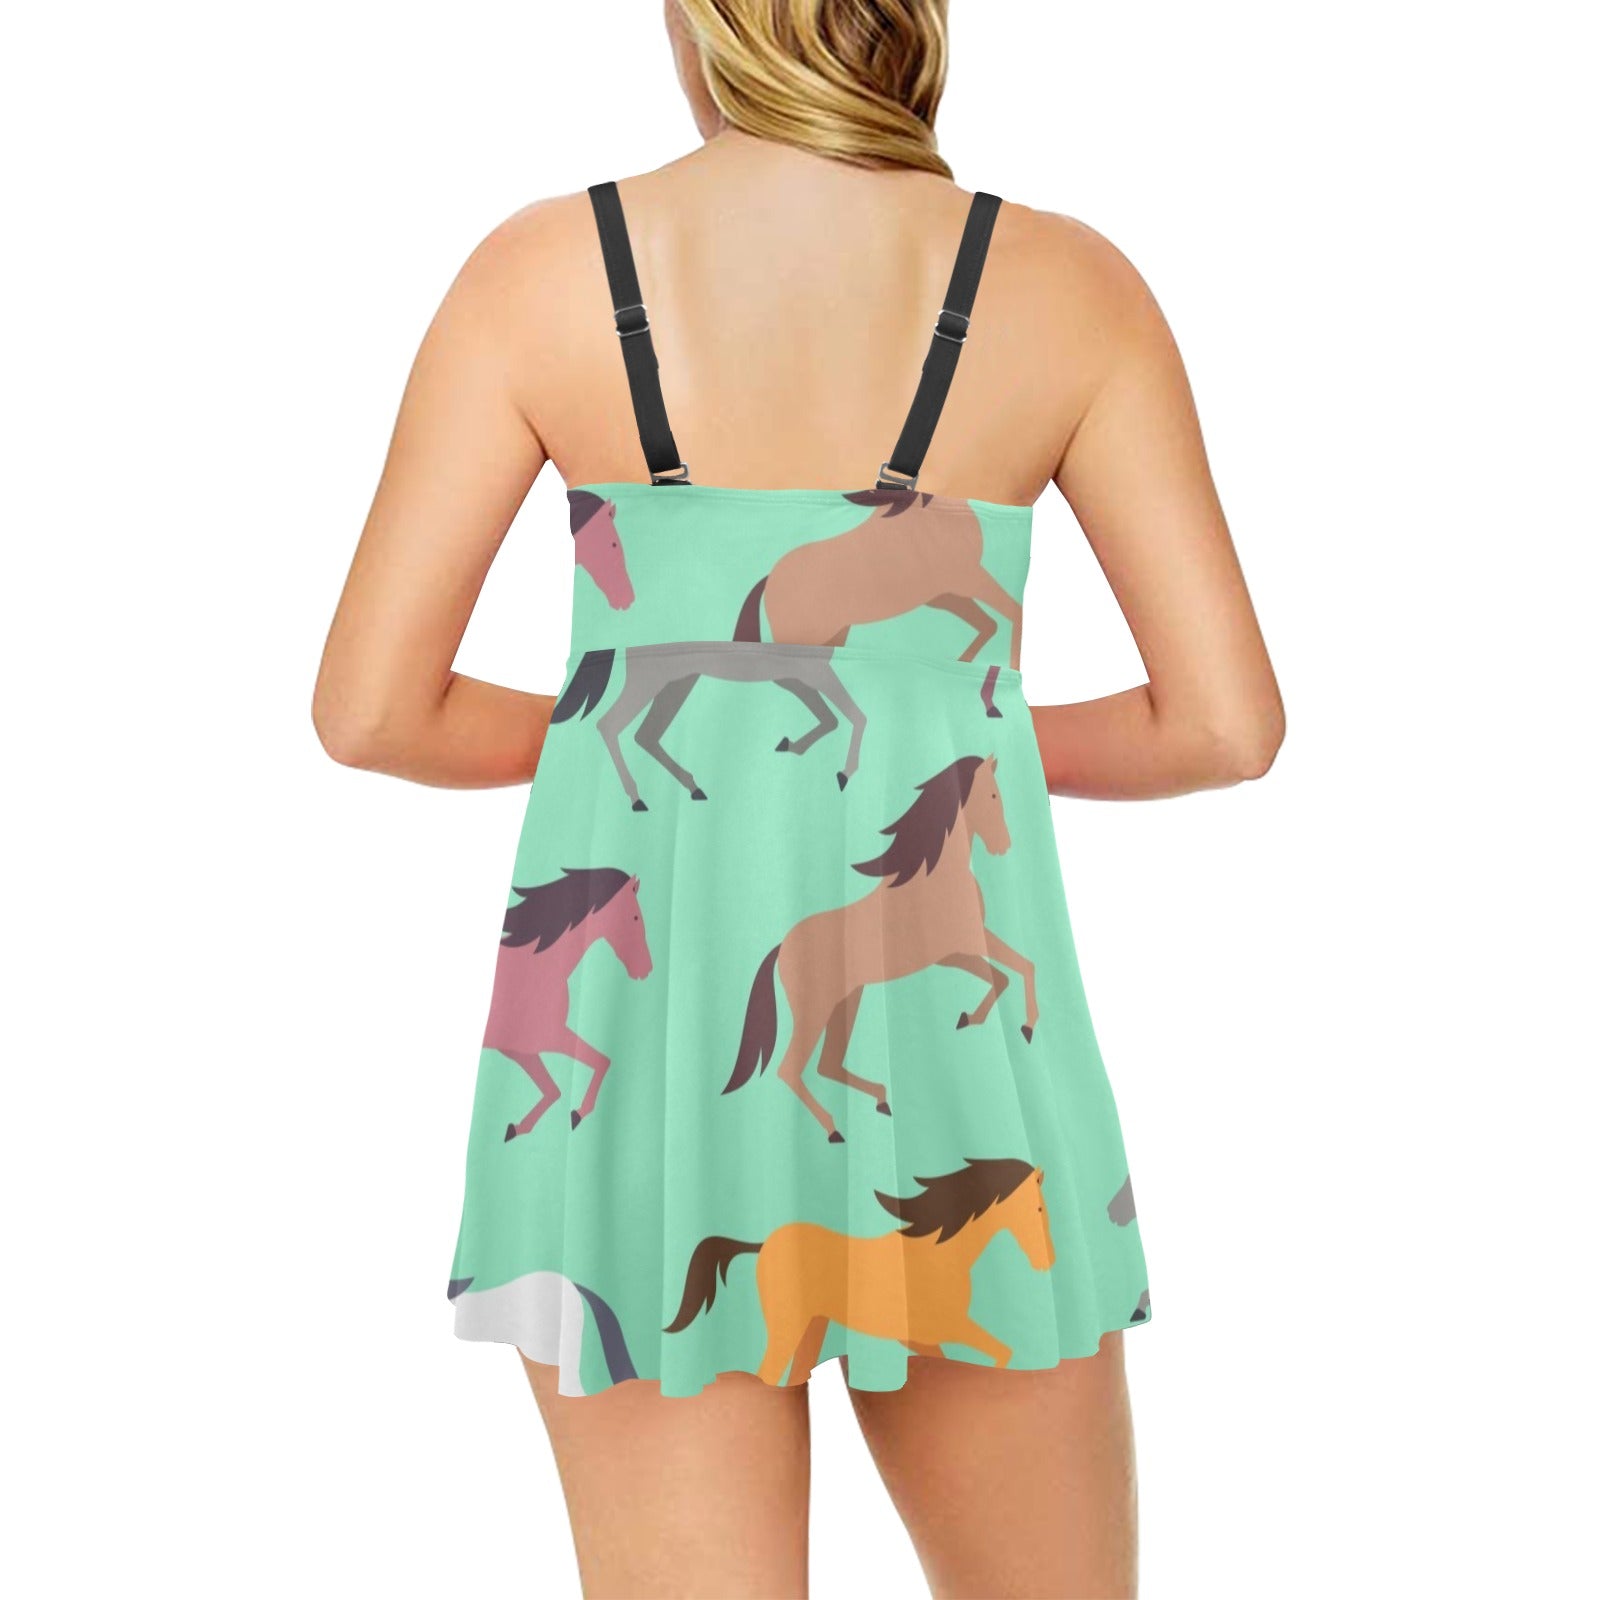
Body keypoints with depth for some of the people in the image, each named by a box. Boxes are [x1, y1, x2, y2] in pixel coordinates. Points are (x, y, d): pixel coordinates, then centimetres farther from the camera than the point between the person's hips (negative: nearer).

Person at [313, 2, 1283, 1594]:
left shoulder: (540, 271, -3)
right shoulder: (1065, 284, -2)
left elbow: (369, 707, -4)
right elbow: (1228, 721, -3)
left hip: (639, 1048, 0)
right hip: (949, 1056, 1)